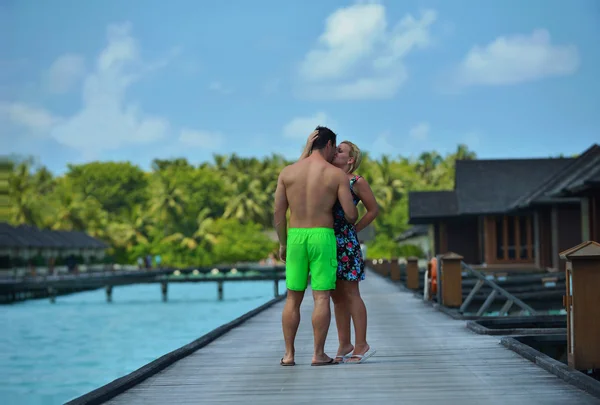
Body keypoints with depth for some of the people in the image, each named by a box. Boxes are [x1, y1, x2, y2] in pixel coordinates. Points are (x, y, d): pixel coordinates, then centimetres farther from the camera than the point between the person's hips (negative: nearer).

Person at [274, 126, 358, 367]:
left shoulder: (287, 171, 5)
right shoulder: (337, 175, -3)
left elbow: (278, 213, 3)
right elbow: (351, 214, -5)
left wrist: (283, 244, 15)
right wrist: (352, 221, 20)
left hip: (295, 238, 3)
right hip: (323, 238, -3)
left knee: (293, 298, 10)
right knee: (322, 297, -1)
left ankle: (289, 354, 7)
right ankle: (318, 354, -3)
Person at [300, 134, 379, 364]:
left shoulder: (357, 182, -3)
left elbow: (373, 209, 3)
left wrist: (354, 230, -1)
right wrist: (308, 147, -4)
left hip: (346, 242, -6)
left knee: (350, 293, -4)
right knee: (336, 296, 9)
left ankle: (361, 345, 2)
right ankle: (344, 345, 15)